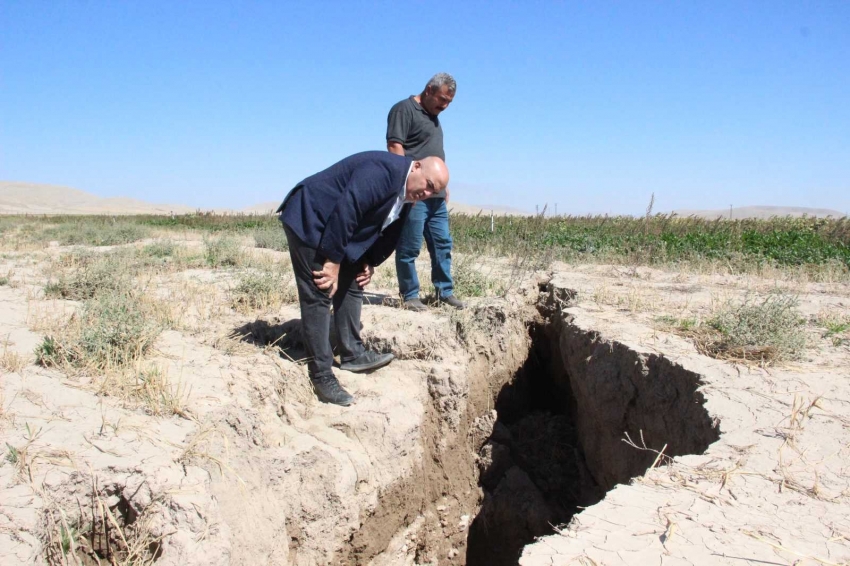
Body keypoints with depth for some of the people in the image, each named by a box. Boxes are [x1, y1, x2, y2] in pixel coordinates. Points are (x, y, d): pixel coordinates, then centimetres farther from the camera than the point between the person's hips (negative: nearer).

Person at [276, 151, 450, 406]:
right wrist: (333, 262, -24)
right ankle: (321, 376, -6)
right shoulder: (385, 170, -26)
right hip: (310, 219, -10)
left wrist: (370, 263, 4)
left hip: (341, 230, 10)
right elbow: (345, 211, -30)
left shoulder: (405, 196, 5)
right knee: (319, 297, -11)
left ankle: (352, 354, 20)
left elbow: (388, 232, 15)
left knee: (351, 285, 10)